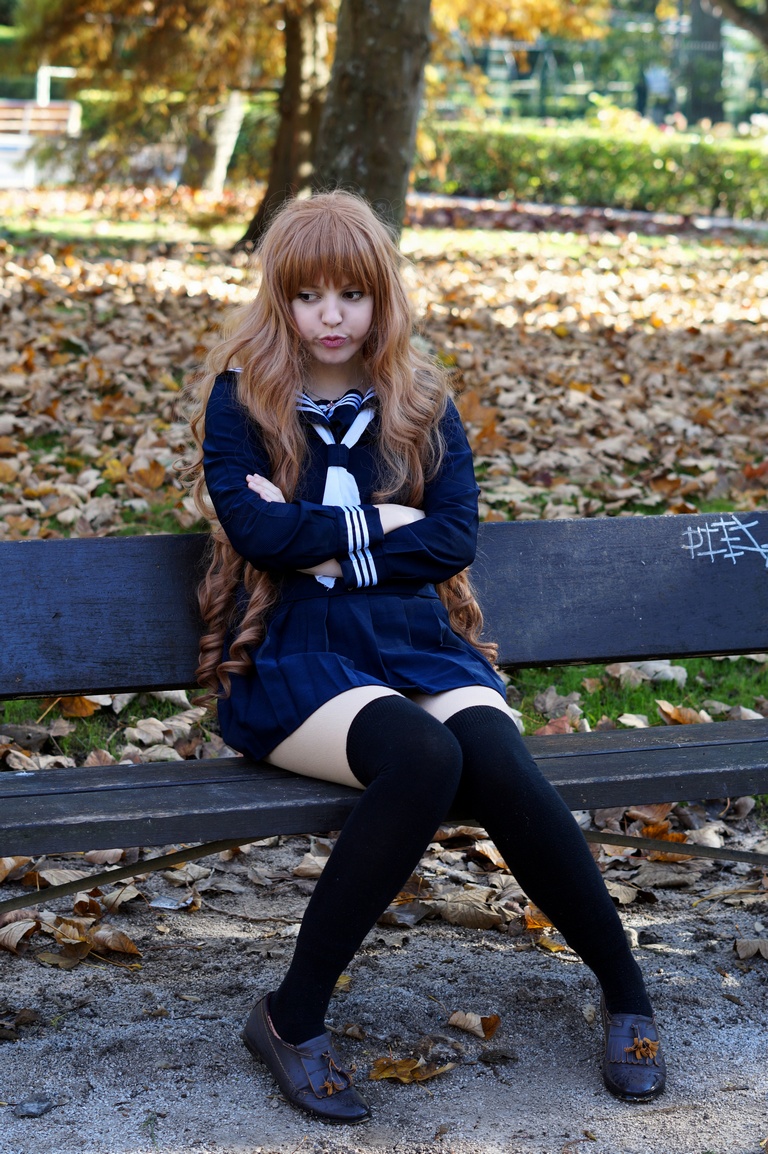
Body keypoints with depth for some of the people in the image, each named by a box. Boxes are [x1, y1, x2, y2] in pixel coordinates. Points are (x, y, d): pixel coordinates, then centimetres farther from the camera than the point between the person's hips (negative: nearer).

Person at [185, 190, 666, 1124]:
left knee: (500, 764, -31)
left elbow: (453, 540, 2)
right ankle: (293, 1020, -21)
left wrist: (322, 544, -6)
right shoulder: (241, 398, 8)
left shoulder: (422, 404, 15)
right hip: (290, 652, -3)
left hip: (413, 637, 3)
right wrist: (381, 522, -3)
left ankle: (627, 993, -12)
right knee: (422, 758, -36)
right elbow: (258, 532, -9)